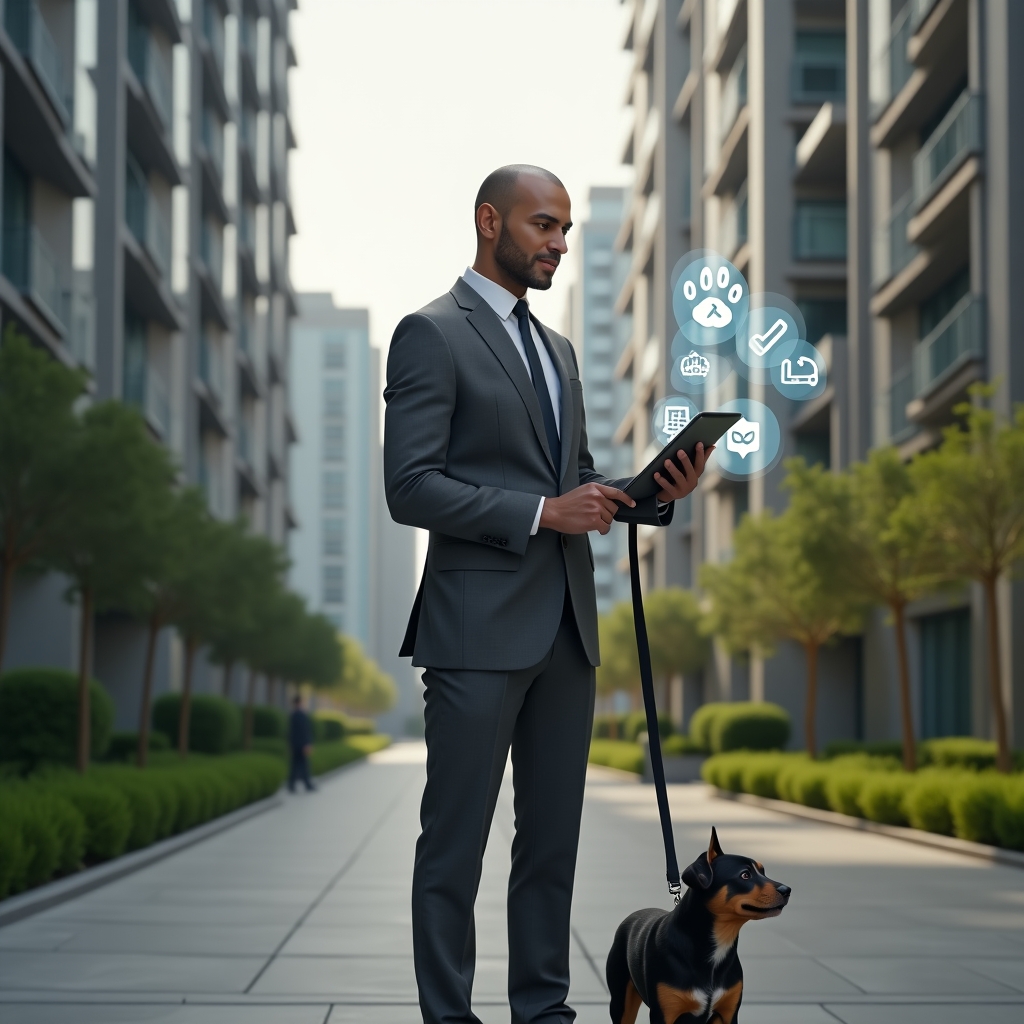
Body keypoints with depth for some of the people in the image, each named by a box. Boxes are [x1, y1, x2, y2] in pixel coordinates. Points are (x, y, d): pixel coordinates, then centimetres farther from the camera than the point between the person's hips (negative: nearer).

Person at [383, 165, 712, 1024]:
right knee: (455, 843, -1)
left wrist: (657, 492, 4)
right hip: (479, 626, -7)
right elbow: (411, 487, -13)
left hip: (566, 627, 8)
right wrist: (541, 512, -18)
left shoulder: (557, 349, 20)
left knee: (553, 838, 10)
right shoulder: (431, 335, -4)